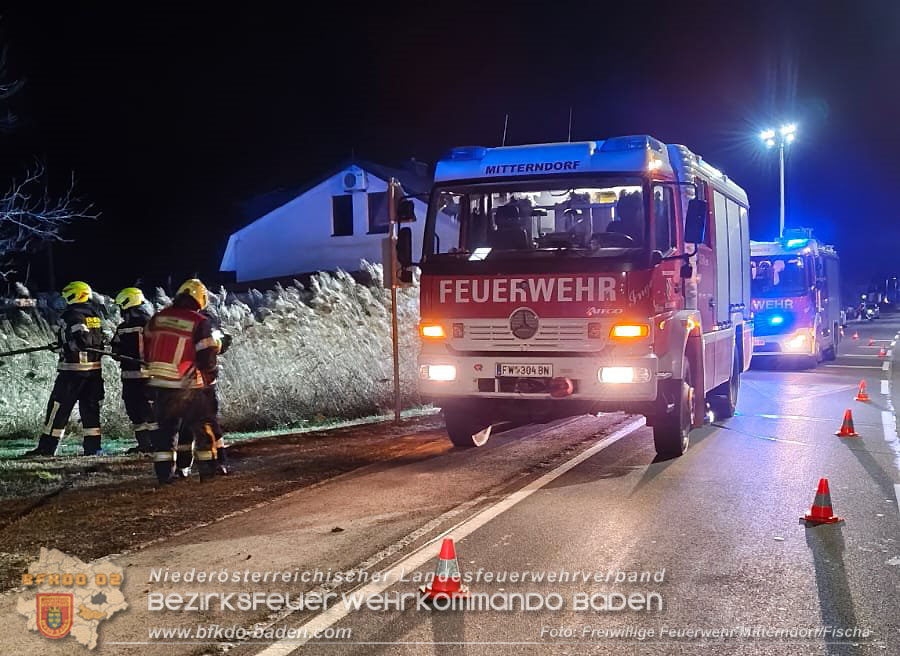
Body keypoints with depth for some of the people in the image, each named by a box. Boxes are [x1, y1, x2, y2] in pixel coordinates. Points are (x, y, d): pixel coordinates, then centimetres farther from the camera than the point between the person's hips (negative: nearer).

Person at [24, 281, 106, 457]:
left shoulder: (71, 315, -11)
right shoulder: (95, 315, 12)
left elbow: (80, 340, -24)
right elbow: (101, 341, 15)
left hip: (73, 369, -7)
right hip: (94, 369, 7)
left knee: (58, 408, 0)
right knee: (90, 408, 10)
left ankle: (46, 447, 3)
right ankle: (92, 447, 8)